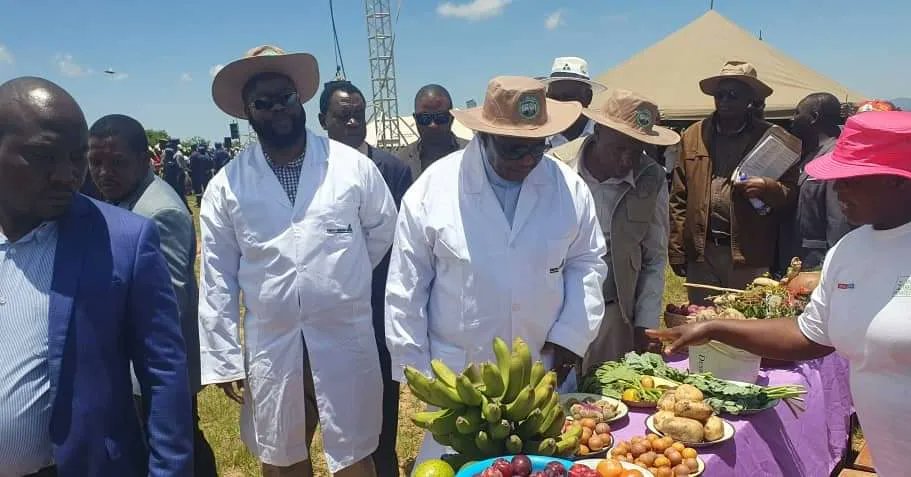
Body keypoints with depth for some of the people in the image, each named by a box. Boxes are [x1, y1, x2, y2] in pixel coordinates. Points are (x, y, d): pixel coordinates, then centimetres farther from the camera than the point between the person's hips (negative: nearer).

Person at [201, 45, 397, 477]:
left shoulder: (353, 166, -5)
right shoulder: (225, 186, -3)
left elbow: (384, 230, 10)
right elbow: (217, 279, 0)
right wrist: (223, 359, 0)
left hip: (346, 342, -1)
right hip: (270, 347, 1)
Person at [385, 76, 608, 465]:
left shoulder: (569, 187, -4)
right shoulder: (433, 188, -12)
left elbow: (587, 261, 7)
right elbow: (407, 284, -6)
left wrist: (572, 336, -4)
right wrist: (414, 367, -3)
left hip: (546, 370, 3)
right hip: (458, 375, -2)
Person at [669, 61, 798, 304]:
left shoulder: (773, 137, 2)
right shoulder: (693, 136, 9)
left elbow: (791, 193, 3)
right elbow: (679, 200, 7)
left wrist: (768, 188, -19)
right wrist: (677, 252, 2)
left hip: (751, 258, -2)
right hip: (701, 256, 2)